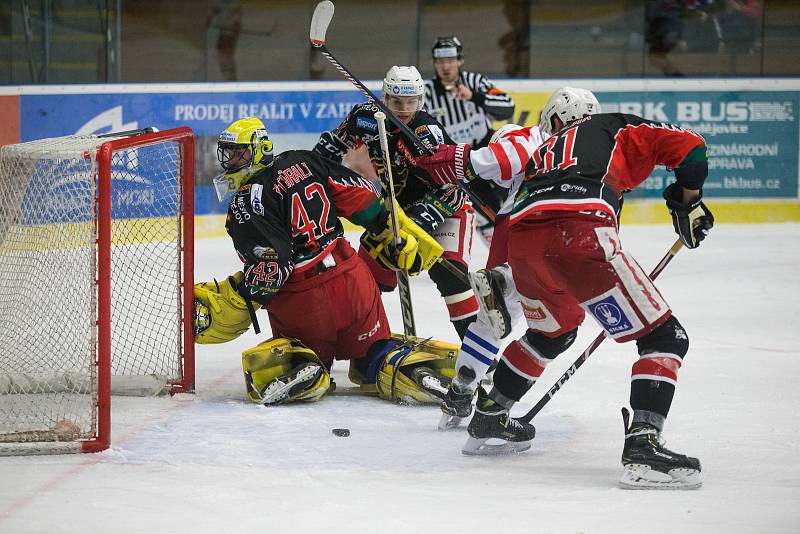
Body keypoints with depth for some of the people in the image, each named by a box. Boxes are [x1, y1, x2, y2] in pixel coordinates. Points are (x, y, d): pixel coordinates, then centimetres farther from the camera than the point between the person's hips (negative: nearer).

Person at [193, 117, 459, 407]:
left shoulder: (246, 203, -10)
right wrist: (401, 236, 16)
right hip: (354, 282, 5)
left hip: (301, 305, -5)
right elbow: (362, 196, 7)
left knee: (260, 367, 18)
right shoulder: (303, 162, 8)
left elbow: (268, 268, -19)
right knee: (376, 356, 23)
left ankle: (297, 367, -17)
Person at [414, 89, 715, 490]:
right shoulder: (618, 129, 28)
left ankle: (487, 418, 47)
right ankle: (642, 447, -16)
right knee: (664, 337, 1)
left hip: (522, 240, 6)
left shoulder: (543, 150, 40)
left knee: (553, 331, 37)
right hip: (580, 234, -6)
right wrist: (688, 202, 26)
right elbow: (687, 146, 17)